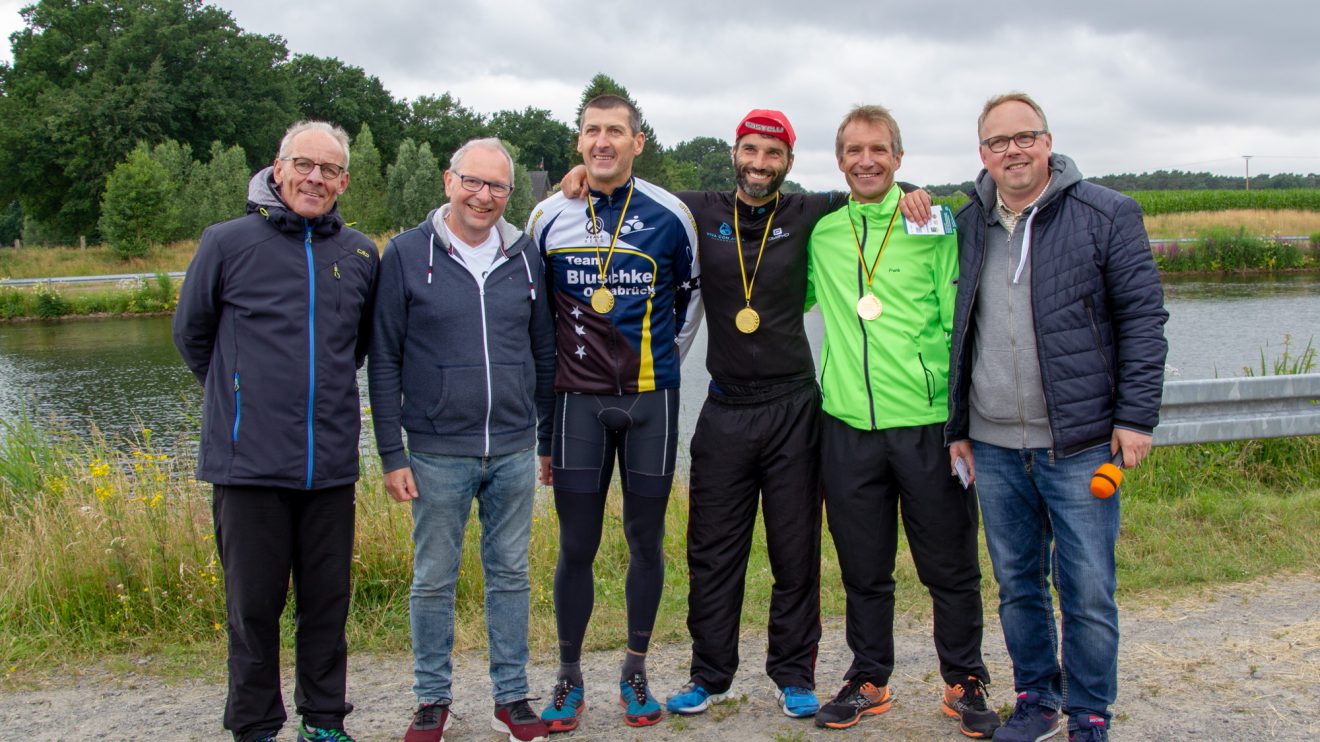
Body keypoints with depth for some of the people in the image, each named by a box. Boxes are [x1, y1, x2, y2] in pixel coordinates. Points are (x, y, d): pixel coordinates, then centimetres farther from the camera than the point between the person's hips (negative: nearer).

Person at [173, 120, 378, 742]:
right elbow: (190, 331, 11)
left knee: (328, 600, 11)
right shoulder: (228, 242, -1)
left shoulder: (361, 254, 7)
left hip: (331, 463, 3)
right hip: (249, 460, -2)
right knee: (254, 603, 6)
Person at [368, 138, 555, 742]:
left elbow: (544, 353, 13)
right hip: (438, 454, -2)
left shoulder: (526, 257, 6)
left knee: (510, 574, 11)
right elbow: (384, 362, -2)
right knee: (434, 580, 8)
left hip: (514, 452, 3)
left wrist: (550, 439, 12)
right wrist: (392, 454, -5)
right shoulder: (406, 255, -3)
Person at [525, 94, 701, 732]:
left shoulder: (670, 216, 0)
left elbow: (690, 295, 15)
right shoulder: (549, 217, 3)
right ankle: (569, 677, 18)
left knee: (645, 541, 8)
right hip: (578, 400, 0)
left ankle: (636, 671, 24)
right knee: (576, 547, 2)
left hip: (651, 400, 0)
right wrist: (545, 384, 13)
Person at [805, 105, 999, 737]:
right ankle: (869, 681, 29)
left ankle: (964, 682, 25)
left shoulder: (934, 225, 0)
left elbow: (961, 323, -2)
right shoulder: (821, 232, 8)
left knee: (950, 566, 7)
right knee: (863, 569, 13)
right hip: (848, 427, 3)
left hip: (926, 423, -2)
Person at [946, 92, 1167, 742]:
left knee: (1088, 592, 1)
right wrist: (957, 426, 12)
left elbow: (1143, 318, -2)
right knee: (1017, 585, 13)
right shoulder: (968, 226, 9)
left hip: (1079, 445, -4)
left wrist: (1137, 415, -8)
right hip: (993, 446, 4)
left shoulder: (1106, 215, -2)